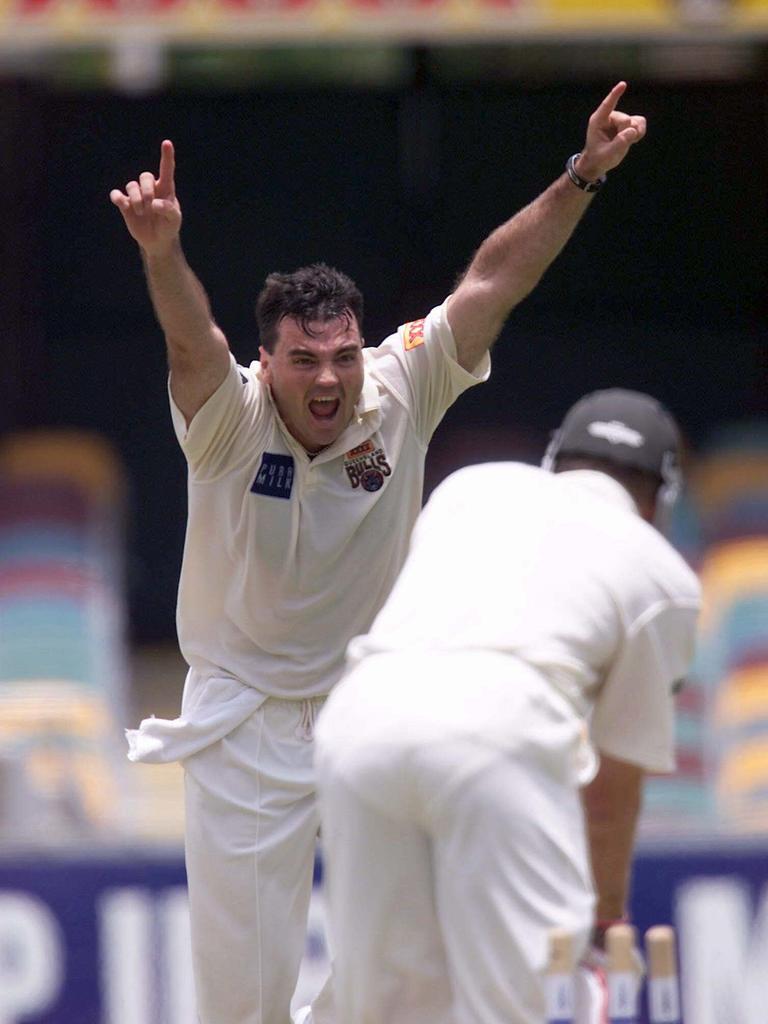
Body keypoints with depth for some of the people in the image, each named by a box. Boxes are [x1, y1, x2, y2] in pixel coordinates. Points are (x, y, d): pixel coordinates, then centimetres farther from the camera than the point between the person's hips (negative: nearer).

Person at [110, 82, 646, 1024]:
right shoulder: (231, 421, -17)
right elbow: (192, 342, -37)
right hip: (248, 727, -2)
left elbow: (494, 279, -13)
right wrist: (161, 252, -57)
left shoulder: (400, 396, -10)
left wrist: (583, 176, -22)